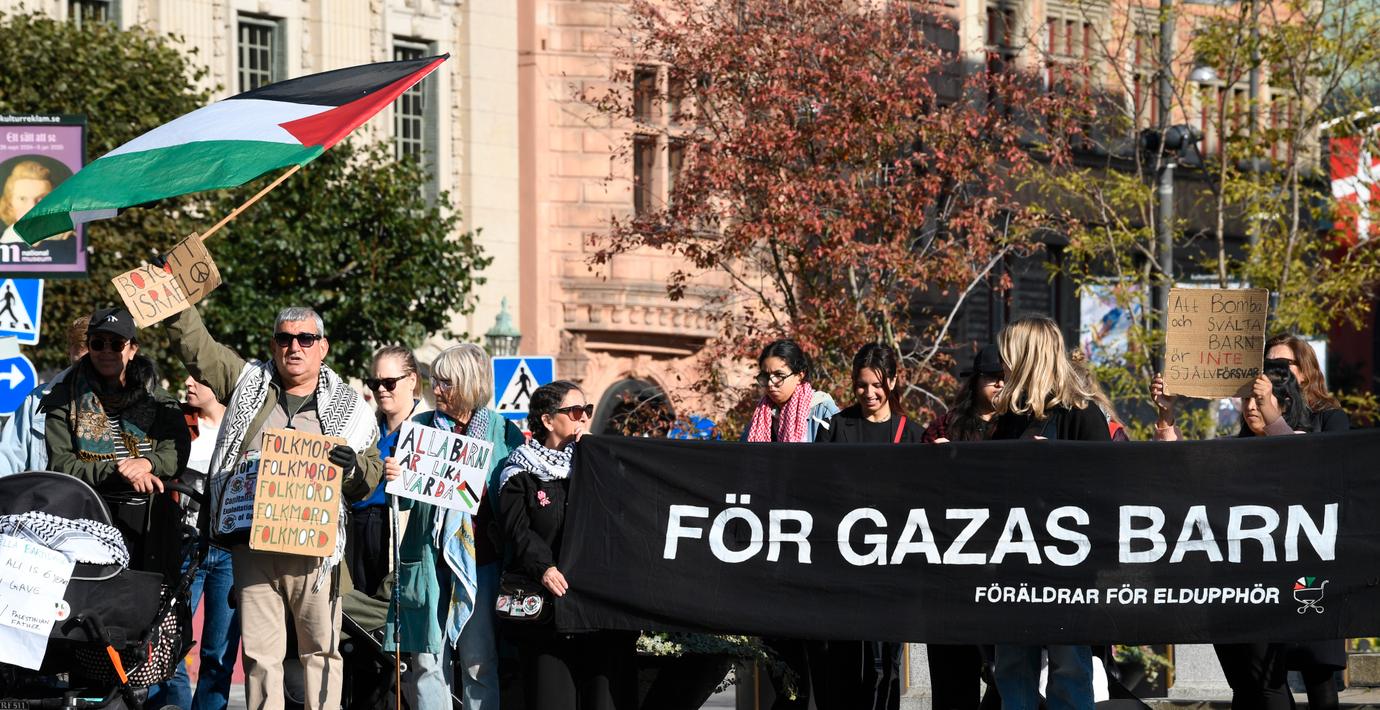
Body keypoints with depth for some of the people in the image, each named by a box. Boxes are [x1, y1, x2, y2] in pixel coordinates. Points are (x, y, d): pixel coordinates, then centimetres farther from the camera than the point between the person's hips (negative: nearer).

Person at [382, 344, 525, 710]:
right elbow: (404, 501, 6)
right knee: (429, 662, 1)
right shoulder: (419, 428, 7)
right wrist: (394, 478, -14)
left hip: (481, 559, -1)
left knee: (480, 664, 0)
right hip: (429, 558, 2)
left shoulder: (504, 432, 3)